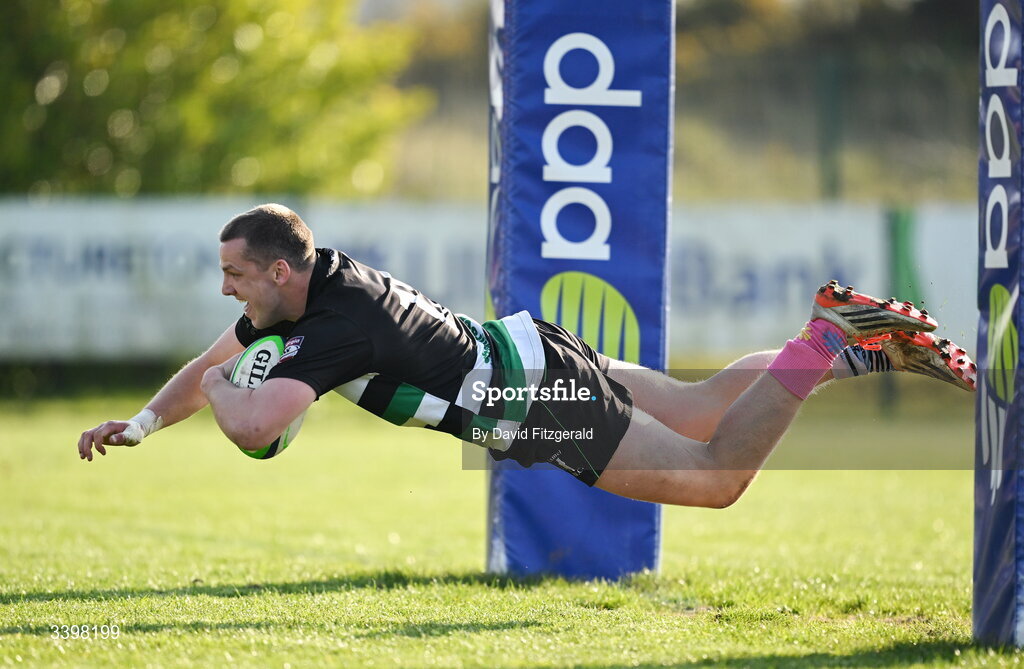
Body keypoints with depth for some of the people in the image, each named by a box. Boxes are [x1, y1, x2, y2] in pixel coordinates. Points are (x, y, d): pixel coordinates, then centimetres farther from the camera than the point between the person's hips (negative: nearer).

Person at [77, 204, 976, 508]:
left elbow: (251, 425, -38)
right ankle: (868, 347, 22)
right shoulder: (310, 279, 0)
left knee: (717, 476, -6)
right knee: (705, 406, 22)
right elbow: (214, 364, 16)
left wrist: (217, 390, -15)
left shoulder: (336, 328, -26)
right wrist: (136, 427, 7)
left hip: (537, 399, -9)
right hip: (531, 348, 9)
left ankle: (833, 339, -4)